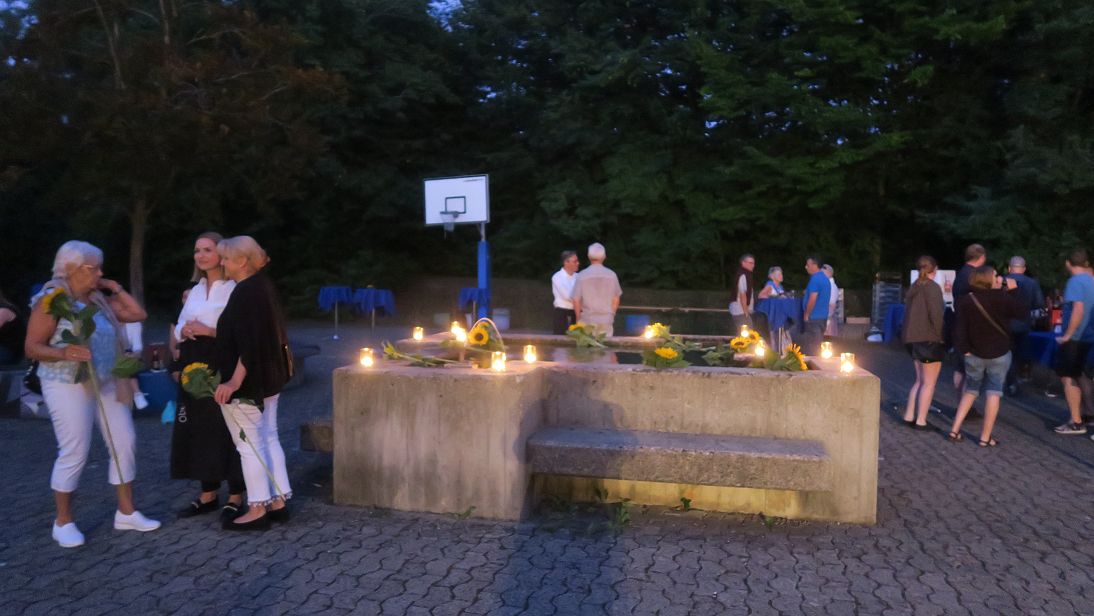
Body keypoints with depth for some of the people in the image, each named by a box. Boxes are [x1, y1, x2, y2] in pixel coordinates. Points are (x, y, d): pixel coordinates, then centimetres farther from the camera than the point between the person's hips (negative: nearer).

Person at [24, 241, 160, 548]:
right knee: (74, 453, -4)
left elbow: (139, 314, 12)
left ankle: (126, 512, 15)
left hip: (106, 384, 7)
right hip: (68, 386, -7)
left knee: (125, 443, 4)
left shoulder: (100, 300, 10)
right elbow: (32, 348, -11)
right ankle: (64, 521, 14)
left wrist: (116, 289, 7)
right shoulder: (50, 300, -9)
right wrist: (65, 353, -28)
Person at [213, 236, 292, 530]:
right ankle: (278, 501, 20)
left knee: (249, 445, 0)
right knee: (268, 439, 13)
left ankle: (257, 510, 8)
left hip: (247, 382, -10)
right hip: (268, 379, 10)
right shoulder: (264, 286, 9)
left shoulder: (246, 292, -18)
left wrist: (234, 381, -26)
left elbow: (248, 342, -24)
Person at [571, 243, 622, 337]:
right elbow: (616, 300, 5)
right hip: (606, 320, 2)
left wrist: (578, 319, 9)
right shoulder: (611, 275, -1)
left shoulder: (582, 276, -6)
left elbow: (576, 300, -4)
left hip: (587, 320, -1)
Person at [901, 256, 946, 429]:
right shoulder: (932, 287, -12)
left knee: (920, 380, 16)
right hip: (929, 339, -8)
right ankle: (921, 421, 0)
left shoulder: (914, 287, 12)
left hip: (913, 338, 8)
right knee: (929, 382, -1)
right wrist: (941, 336, -10)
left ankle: (909, 416, 14)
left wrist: (911, 334, 15)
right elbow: (936, 315, -18)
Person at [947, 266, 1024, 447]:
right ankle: (985, 437, 3)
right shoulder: (1000, 298, -14)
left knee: (970, 390, 16)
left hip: (974, 354, 3)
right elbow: (1019, 311, 0)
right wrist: (1012, 290, 5)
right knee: (994, 392, 3)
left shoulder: (965, 301, -5)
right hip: (999, 354, -3)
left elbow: (960, 328, -8)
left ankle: (955, 430, 12)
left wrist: (963, 349, -1)